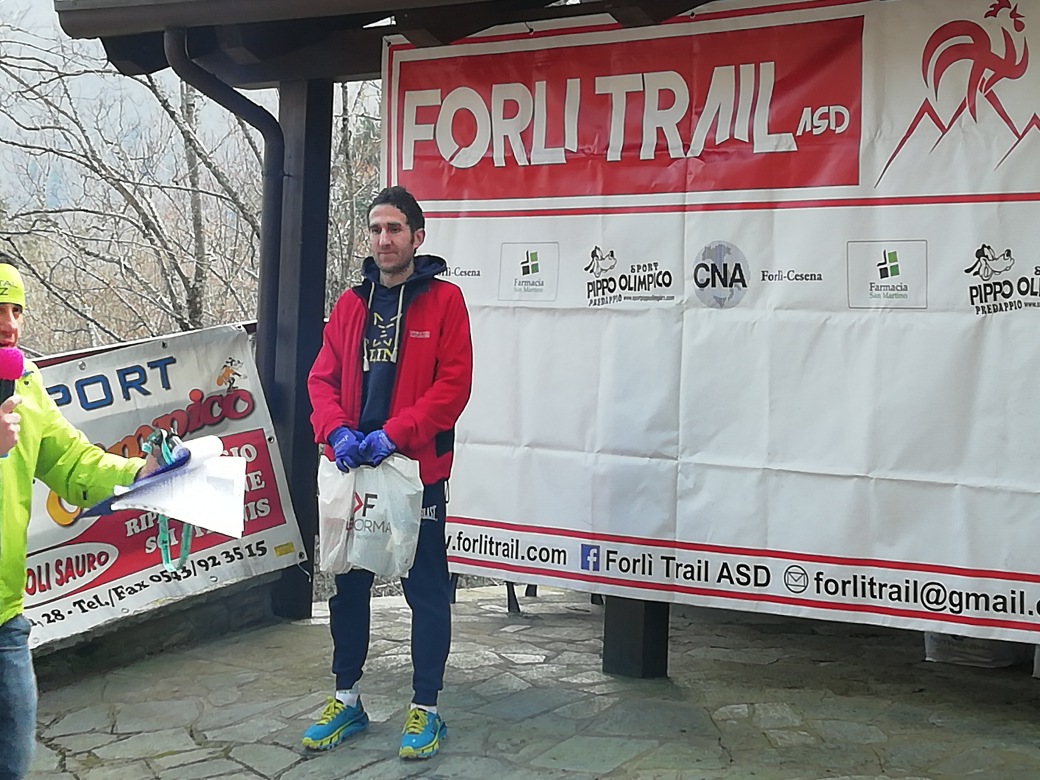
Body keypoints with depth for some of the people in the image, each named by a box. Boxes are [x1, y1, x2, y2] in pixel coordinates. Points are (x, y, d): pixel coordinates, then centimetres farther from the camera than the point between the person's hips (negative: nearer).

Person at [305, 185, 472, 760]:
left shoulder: (443, 300, -4)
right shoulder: (350, 304, 10)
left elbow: (454, 383, -11)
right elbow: (322, 378, 7)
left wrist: (395, 433, -18)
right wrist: (336, 431, -12)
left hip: (417, 470, -5)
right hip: (352, 470, 5)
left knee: (426, 591, 3)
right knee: (348, 585, 13)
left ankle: (425, 709, 15)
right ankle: (346, 699, 28)